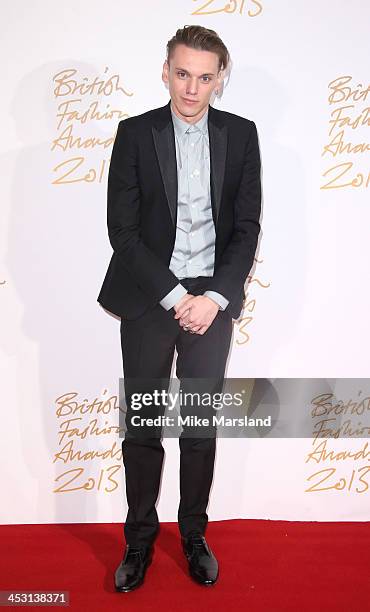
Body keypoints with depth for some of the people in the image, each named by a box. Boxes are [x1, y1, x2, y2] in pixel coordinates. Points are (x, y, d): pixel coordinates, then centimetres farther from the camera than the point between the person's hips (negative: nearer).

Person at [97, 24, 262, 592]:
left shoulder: (241, 134, 3)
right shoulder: (135, 133, -1)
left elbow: (248, 227, 2)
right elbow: (123, 229, -6)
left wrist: (214, 297, -9)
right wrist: (175, 296, -12)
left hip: (212, 299, 1)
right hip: (149, 297, -1)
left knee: (201, 424, 10)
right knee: (141, 425, 6)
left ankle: (194, 534, 28)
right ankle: (140, 539, 25)